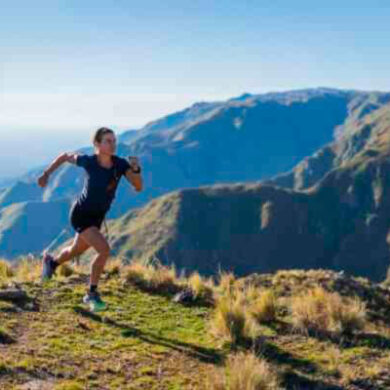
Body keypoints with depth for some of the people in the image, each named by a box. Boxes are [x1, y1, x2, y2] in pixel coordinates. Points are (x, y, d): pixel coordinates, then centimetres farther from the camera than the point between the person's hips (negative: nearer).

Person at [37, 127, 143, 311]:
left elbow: (138, 187, -23)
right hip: (80, 215, -6)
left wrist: (136, 168, -41)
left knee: (76, 251, 28)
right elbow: (66, 156, -2)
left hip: (97, 216, 6)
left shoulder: (121, 163, -16)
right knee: (104, 250, -23)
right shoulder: (88, 161, -23)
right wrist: (46, 174, 3)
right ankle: (92, 294, -4)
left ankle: (51, 260, 62)